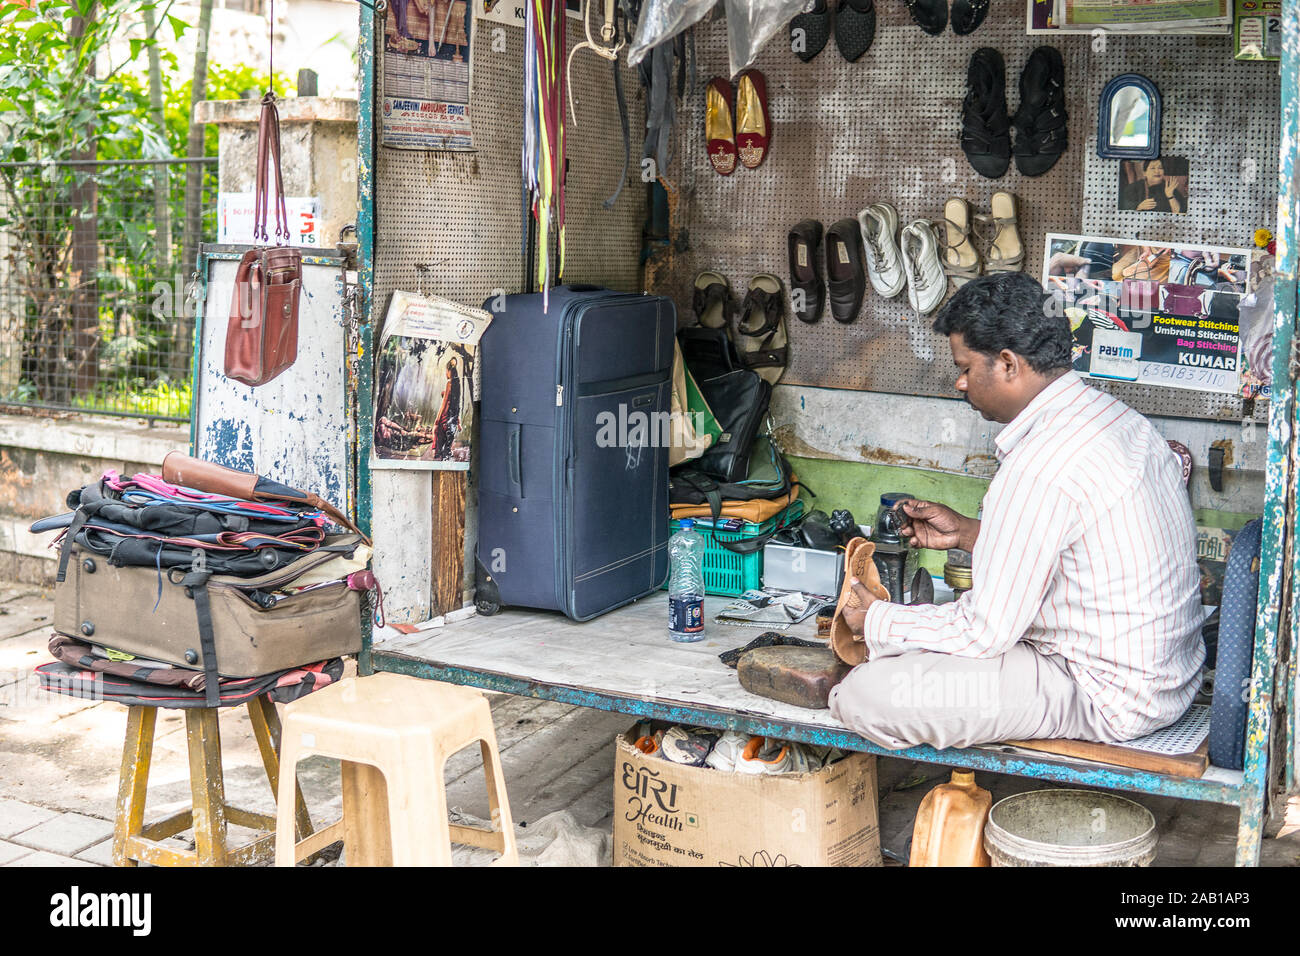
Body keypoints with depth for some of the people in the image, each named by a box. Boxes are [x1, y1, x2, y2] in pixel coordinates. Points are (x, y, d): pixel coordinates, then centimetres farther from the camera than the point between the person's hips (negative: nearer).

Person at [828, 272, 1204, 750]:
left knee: (865, 695, -18)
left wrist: (878, 621, -5)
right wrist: (970, 534, 16)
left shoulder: (1038, 467, -25)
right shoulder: (1114, 414, 5)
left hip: (1107, 699, -10)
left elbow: (986, 631, -20)